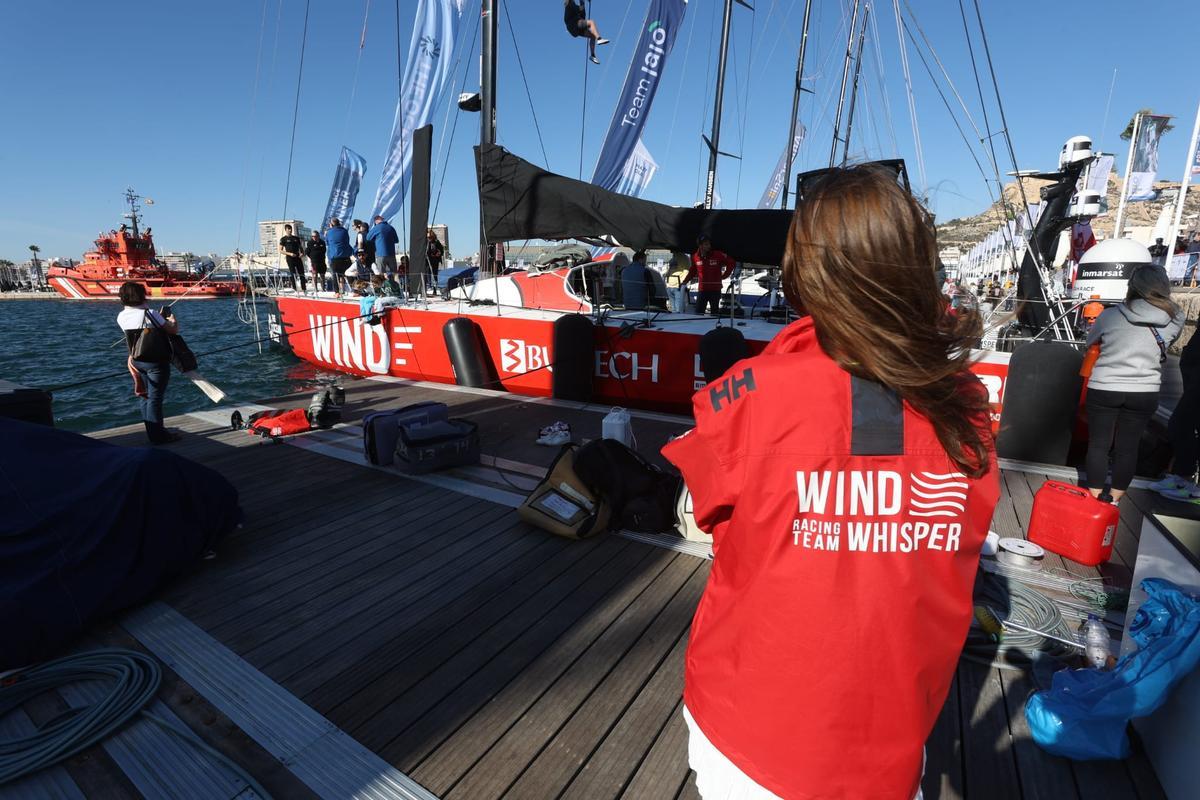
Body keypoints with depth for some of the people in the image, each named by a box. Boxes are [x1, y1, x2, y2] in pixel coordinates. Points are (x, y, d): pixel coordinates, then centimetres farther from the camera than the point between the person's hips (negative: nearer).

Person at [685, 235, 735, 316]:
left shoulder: (718, 255, -8)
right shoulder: (695, 257, 2)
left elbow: (731, 262, -1)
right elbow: (693, 271, 14)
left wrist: (724, 276, -2)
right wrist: (685, 281, 5)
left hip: (715, 289, -2)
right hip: (702, 289, 2)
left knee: (715, 312, 6)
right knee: (698, 312, 1)